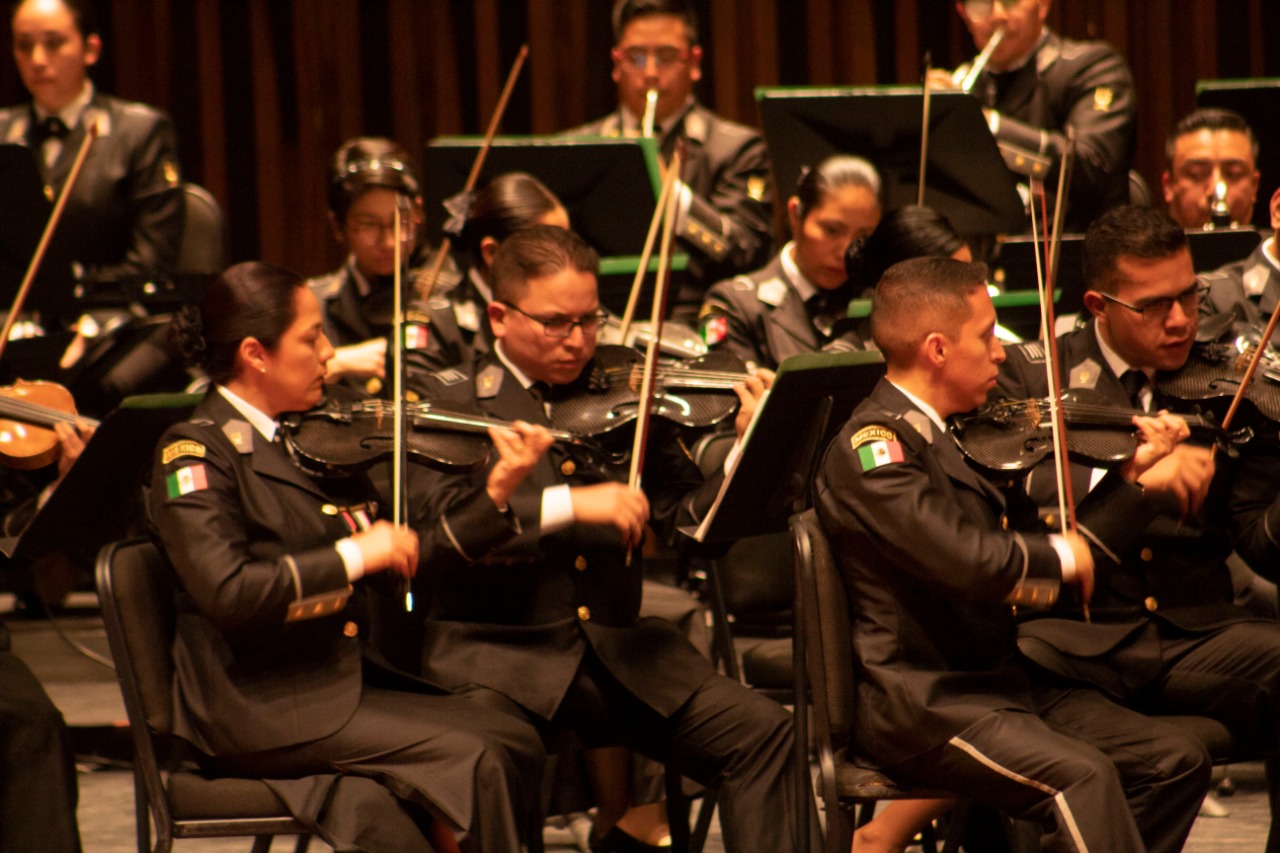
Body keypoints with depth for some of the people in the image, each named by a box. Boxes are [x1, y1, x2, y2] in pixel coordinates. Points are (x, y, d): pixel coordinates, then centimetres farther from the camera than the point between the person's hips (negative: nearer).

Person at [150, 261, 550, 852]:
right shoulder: (194, 453, -9)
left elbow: (404, 565, 12)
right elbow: (227, 592, -23)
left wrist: (495, 493, 2)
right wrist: (353, 555, -22)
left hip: (350, 676, 7)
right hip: (259, 706, -7)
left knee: (515, 743, -11)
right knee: (471, 758, -20)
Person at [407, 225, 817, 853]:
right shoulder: (450, 402, 0)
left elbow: (685, 517, 5)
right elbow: (444, 520, -17)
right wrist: (568, 505, -27)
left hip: (617, 652, 4)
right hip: (494, 654, -4)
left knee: (762, 733, -12)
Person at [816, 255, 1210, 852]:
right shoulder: (872, 445, -15)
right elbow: (970, 560, -28)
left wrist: (1131, 473, 11)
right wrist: (1061, 555, -10)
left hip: (1001, 684, 9)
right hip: (919, 704, -9)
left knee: (1177, 762, -3)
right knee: (1083, 776, -30)